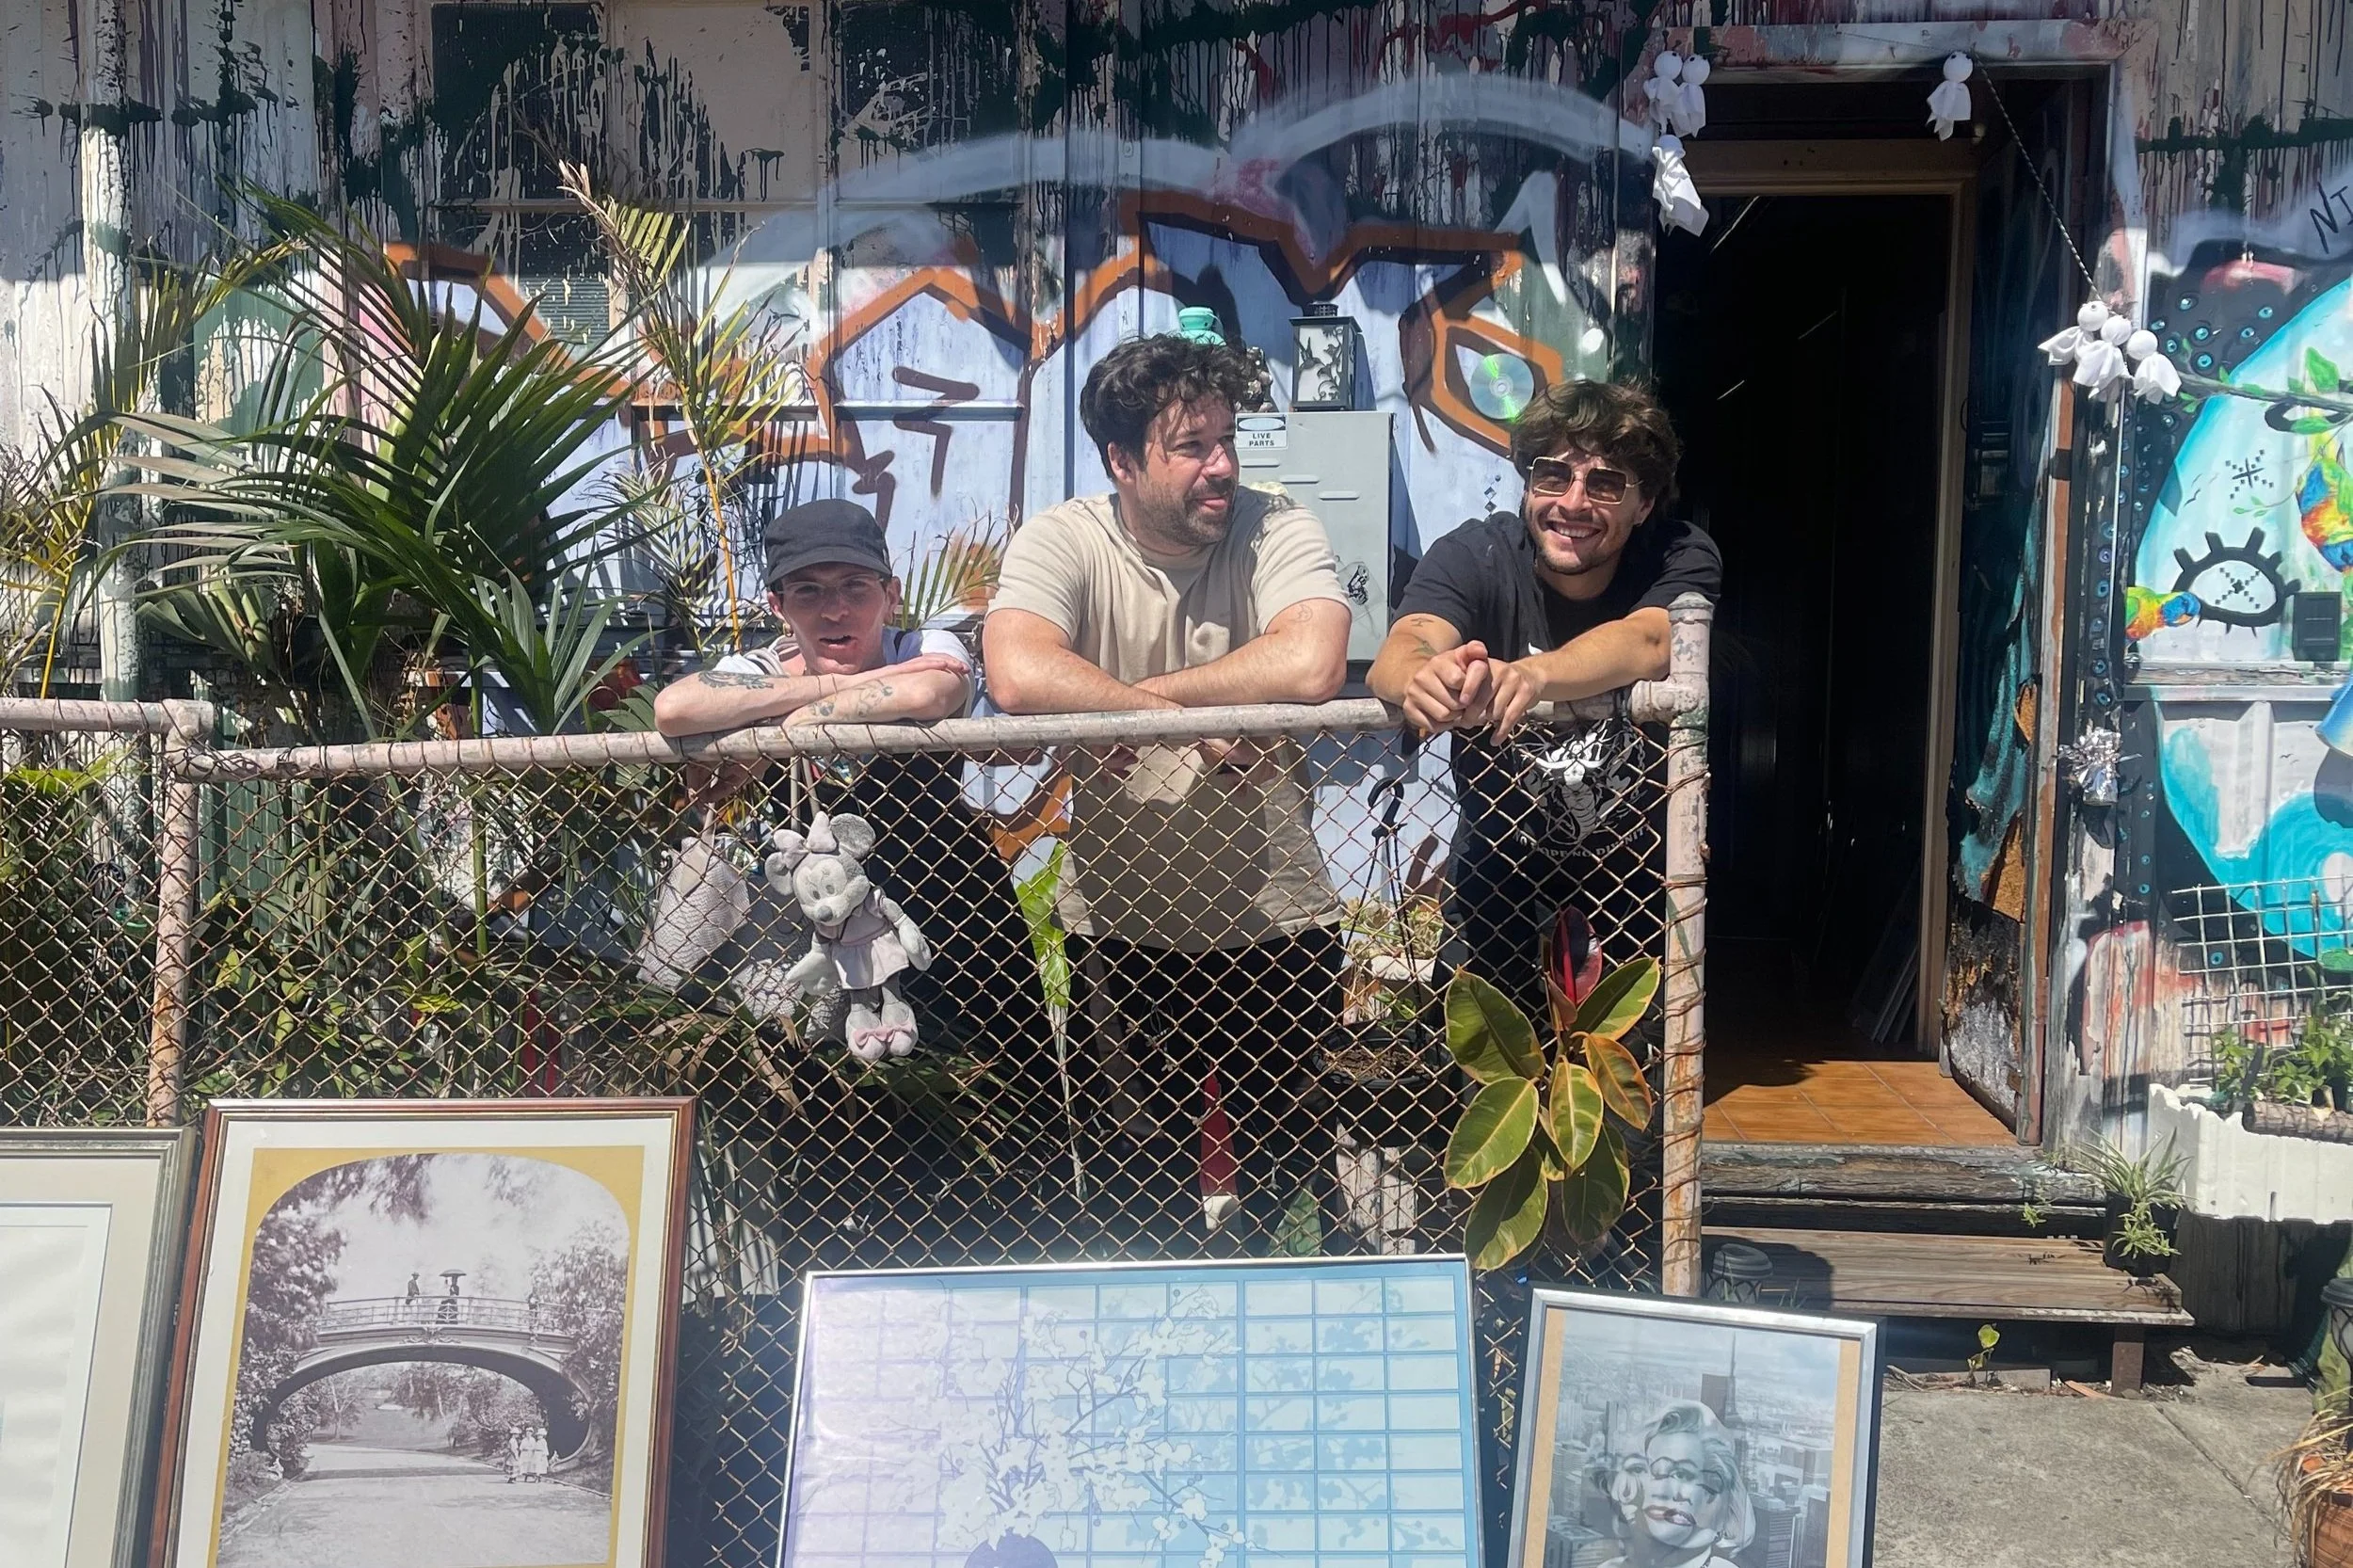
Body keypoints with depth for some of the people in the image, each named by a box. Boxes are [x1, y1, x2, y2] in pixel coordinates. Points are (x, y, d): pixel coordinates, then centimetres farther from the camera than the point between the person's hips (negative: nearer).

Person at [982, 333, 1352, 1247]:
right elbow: (1018, 676, -30)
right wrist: (1195, 723, -25)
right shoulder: (1062, 542, -10)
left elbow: (1310, 667, -28)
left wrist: (1122, 709, -23)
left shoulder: (1277, 530, -9)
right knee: (1141, 1179, 15)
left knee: (1283, 1186, 14)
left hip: (1277, 922, 1)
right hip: (1120, 926, 0)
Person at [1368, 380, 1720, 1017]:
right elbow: (1399, 651, -27)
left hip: (1638, 873, 0)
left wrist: (1528, 675, -52)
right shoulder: (1474, 555, -8)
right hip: (1498, 874, 0)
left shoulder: (1681, 559, -9)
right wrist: (1423, 676, -52)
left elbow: (1648, 643, -31)